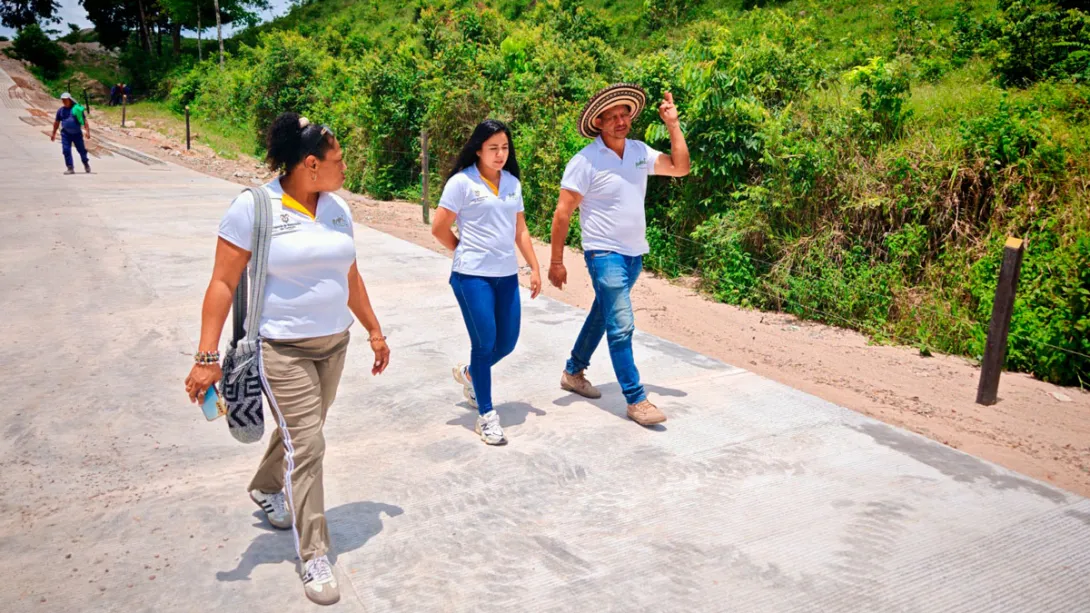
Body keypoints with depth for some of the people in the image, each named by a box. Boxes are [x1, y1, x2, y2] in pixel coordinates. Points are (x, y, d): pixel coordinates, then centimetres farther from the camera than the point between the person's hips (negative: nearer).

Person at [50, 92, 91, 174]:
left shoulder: (77, 108, -5)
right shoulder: (61, 110, 6)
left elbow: (85, 121, -5)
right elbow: (56, 122, 15)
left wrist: (88, 131, -14)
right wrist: (53, 134, 18)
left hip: (77, 133, -3)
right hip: (65, 134, 3)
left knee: (81, 149, 7)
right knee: (66, 150, -5)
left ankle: (86, 164, 30)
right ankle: (70, 168, -2)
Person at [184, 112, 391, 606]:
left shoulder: (336, 209, 4)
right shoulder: (253, 208, -14)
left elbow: (350, 276, 13)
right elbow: (223, 284, -14)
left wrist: (374, 330, 15)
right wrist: (207, 357, -16)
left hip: (334, 342, 6)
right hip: (280, 348, -6)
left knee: (301, 429, 21)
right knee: (306, 444, -6)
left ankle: (265, 490, 51)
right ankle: (312, 556, 10)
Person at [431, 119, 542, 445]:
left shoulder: (512, 183, 11)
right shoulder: (462, 182, -7)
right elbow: (439, 228, -5)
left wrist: (535, 267, 11)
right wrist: (465, 252, 7)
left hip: (507, 275, 6)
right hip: (473, 276, -6)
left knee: (507, 344, 11)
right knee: (485, 344, -4)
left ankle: (469, 373, 41)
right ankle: (486, 416, 11)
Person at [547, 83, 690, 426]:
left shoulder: (639, 152, 4)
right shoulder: (586, 161, -15)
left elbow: (681, 168, 7)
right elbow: (562, 213, -13)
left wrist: (673, 125, -1)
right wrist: (556, 262, -14)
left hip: (634, 253, 7)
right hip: (605, 254, -7)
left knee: (602, 316, 19)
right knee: (622, 326, -11)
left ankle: (573, 372, 37)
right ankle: (636, 401, -3)